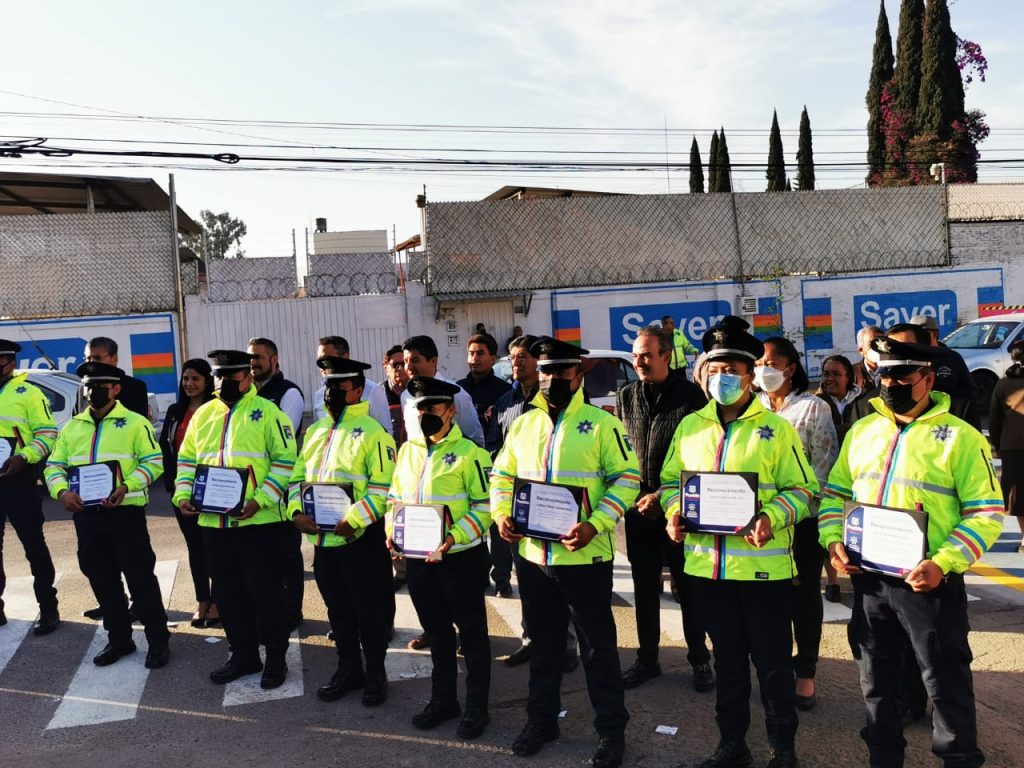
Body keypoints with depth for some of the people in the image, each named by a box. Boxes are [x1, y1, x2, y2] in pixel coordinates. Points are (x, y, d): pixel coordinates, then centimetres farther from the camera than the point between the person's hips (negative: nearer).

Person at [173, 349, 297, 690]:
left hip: (260, 522, -6)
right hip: (214, 522, 6)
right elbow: (187, 459, 17)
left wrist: (261, 499, -18)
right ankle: (243, 653, 30)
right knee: (228, 591, 15)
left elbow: (285, 460, -10)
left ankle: (276, 657, 18)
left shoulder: (268, 413, -5)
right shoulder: (203, 414, 12)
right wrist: (183, 494, 2)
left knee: (266, 590, 2)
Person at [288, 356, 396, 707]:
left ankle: (375, 674, 22)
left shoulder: (372, 432, -10)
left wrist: (353, 521, -24)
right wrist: (297, 512, -2)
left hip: (359, 538, -7)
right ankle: (348, 669, 34)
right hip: (320, 537, 7)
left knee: (367, 607, 6)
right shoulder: (316, 431, 13)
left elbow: (384, 486, -16)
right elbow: (298, 475, 15)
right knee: (337, 607, 18)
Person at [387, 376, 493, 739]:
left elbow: (485, 505, -13)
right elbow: (395, 496, 16)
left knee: (471, 632, 7)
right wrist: (393, 530, -1)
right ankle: (443, 700, 35)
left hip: (461, 558, -6)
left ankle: (476, 708, 21)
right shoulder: (408, 450, 9)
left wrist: (455, 537, -23)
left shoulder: (469, 452, -10)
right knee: (436, 630, 19)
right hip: (418, 558, 6)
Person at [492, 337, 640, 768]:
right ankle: (541, 720, 34)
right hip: (533, 554, 5)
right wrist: (501, 514, -1)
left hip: (584, 555, -4)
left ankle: (611, 729, 23)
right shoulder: (523, 424, 8)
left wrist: (596, 524, -21)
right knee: (543, 643, 19)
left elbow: (626, 477, -10)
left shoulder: (601, 423, -6)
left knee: (598, 646, 7)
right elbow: (502, 474, 16)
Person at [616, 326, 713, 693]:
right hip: (638, 507, 4)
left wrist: (663, 495, -12)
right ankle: (647, 659, 26)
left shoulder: (690, 395, -7)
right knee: (644, 587, 12)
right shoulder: (626, 397, 6)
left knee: (688, 587, 6)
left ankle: (699, 660, 22)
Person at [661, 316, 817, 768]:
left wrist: (773, 518, -21)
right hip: (708, 563, 4)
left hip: (763, 565, -3)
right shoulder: (690, 426, 7)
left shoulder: (777, 428, -5)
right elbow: (671, 479, 13)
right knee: (727, 659, 17)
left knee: (772, 661, 8)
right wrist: (673, 511, -6)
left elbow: (802, 488, -4)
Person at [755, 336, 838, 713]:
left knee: (804, 594, 8)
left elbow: (825, 464, -7)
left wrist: (796, 503, -15)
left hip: (803, 518, -4)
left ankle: (805, 674, 18)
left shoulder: (813, 408, -4)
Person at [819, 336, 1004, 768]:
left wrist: (942, 564, -21)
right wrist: (833, 540, -3)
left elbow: (986, 513, -10)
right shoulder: (861, 430, 9)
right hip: (867, 578, 5)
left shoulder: (960, 436, -7)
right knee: (877, 679, 17)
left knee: (946, 682, 8)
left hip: (928, 582, -5)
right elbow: (835, 493, 14)